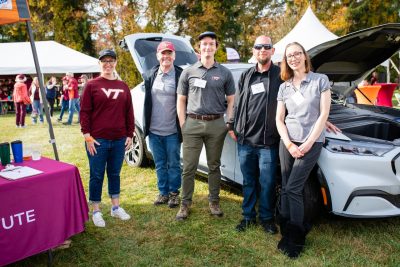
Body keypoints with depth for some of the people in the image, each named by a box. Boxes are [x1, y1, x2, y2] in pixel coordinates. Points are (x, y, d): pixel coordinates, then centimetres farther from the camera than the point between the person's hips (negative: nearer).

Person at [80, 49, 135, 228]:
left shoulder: (123, 87, 10)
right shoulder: (92, 85, -1)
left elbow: (129, 112, 11)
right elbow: (84, 112, -4)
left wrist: (130, 135, 8)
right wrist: (87, 136, -10)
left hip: (119, 140, 4)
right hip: (97, 140, -4)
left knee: (115, 174, 15)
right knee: (97, 176, 5)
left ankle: (116, 207, 28)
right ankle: (96, 212, 18)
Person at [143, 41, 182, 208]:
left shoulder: (180, 75, -6)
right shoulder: (150, 76, 7)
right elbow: (147, 102, 14)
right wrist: (147, 125, 12)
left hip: (172, 131, -4)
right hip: (154, 130, 4)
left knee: (174, 164, 9)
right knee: (160, 164, 15)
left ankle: (174, 193, 24)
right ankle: (163, 192, 28)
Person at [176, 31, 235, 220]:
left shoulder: (224, 73, 8)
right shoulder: (188, 72, 7)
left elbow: (231, 101, 10)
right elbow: (181, 101, 8)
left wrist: (229, 123, 0)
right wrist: (183, 125, 0)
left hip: (216, 125, 1)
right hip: (192, 123, 0)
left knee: (214, 166, 11)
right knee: (189, 167, 2)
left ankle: (214, 202, 24)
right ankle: (185, 203, 14)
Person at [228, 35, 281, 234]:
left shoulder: (281, 75, 0)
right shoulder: (246, 76, 14)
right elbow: (237, 104, 18)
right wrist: (232, 126, 14)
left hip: (268, 142, -4)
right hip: (245, 140, 4)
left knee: (267, 183, 5)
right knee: (248, 182, 14)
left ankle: (266, 218, 23)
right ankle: (248, 216, 28)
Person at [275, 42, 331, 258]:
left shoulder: (320, 80, -1)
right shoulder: (284, 87, 9)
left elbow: (323, 114, -6)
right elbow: (279, 119, 7)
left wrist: (308, 143, -11)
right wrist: (289, 144, -6)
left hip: (311, 143, -4)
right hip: (287, 143, 4)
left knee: (292, 189, -8)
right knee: (285, 189, 4)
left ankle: (295, 238, 4)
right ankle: (288, 232, 16)